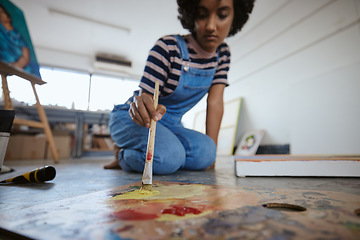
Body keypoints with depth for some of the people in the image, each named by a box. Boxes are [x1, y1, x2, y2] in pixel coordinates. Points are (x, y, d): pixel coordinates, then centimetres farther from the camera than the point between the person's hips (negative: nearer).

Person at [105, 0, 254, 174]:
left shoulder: (222, 54, -1)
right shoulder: (168, 47, -18)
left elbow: (215, 101, -6)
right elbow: (145, 97, -20)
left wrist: (212, 151, -10)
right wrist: (141, 105, -47)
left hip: (170, 124, 6)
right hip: (131, 119, -5)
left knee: (204, 152, -23)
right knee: (169, 155, -34)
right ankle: (123, 154, 1)